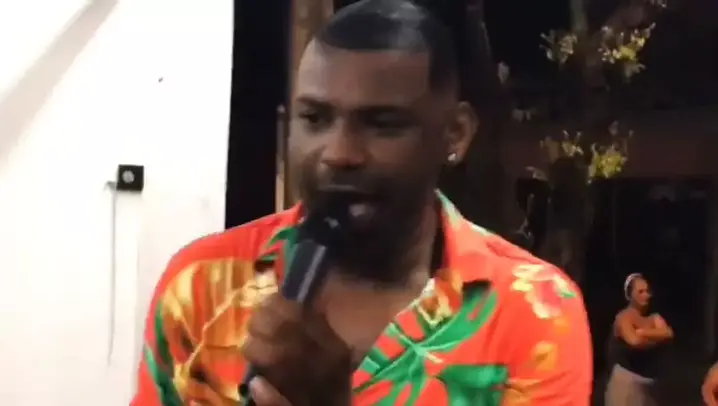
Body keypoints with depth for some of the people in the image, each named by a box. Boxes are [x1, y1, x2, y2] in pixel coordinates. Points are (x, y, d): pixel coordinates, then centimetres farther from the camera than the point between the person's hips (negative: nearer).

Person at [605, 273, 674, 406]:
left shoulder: (654, 318, 11)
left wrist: (643, 332, -15)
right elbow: (634, 340, -26)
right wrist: (656, 337, -8)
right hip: (626, 379, -7)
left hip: (647, 381, 7)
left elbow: (668, 334, -8)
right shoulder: (623, 317, -10)